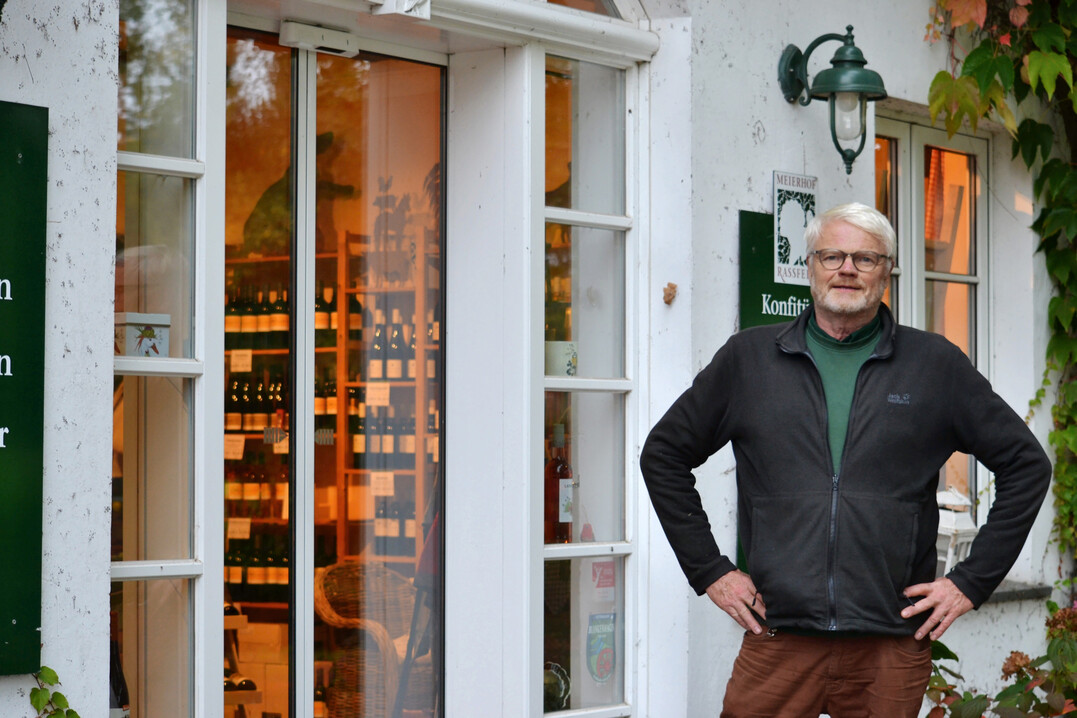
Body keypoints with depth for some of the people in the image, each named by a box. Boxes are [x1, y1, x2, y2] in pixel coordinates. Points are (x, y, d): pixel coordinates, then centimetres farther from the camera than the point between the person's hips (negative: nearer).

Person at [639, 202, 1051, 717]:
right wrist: (709, 569, 8)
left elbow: (1026, 464, 11)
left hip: (892, 646, 0)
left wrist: (972, 581, 5)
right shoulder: (747, 359, 9)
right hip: (777, 642, 0)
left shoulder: (936, 365, 7)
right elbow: (664, 454, 15)